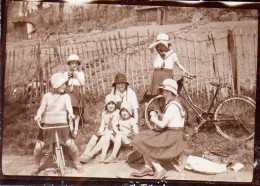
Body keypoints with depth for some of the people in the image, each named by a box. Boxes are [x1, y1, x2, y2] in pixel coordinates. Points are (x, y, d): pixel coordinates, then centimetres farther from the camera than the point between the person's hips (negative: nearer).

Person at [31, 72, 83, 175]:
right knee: (38, 147, -4)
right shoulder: (47, 96, 8)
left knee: (71, 144, -11)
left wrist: (71, 113, -29)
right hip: (47, 124, 0)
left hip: (61, 124, 0)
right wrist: (38, 115, -23)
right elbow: (42, 108, -2)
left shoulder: (66, 96, 9)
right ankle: (36, 167, 20)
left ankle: (77, 164, 13)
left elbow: (68, 106, -7)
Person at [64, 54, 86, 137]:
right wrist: (68, 77, -5)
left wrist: (77, 76, -4)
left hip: (78, 93, 0)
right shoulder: (66, 73, 12)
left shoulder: (80, 73, 13)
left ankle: (76, 129, 5)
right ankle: (71, 128, -5)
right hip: (69, 92, 0)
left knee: (77, 111, -2)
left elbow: (83, 84, 2)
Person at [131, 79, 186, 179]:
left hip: (173, 137, -10)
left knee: (144, 144, -10)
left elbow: (162, 124, -22)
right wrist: (156, 117, 2)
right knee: (143, 136, 8)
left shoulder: (173, 106, -19)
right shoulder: (171, 103, 13)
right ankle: (148, 167, 5)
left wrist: (154, 119, -4)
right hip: (169, 133, 10)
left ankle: (159, 170, -5)